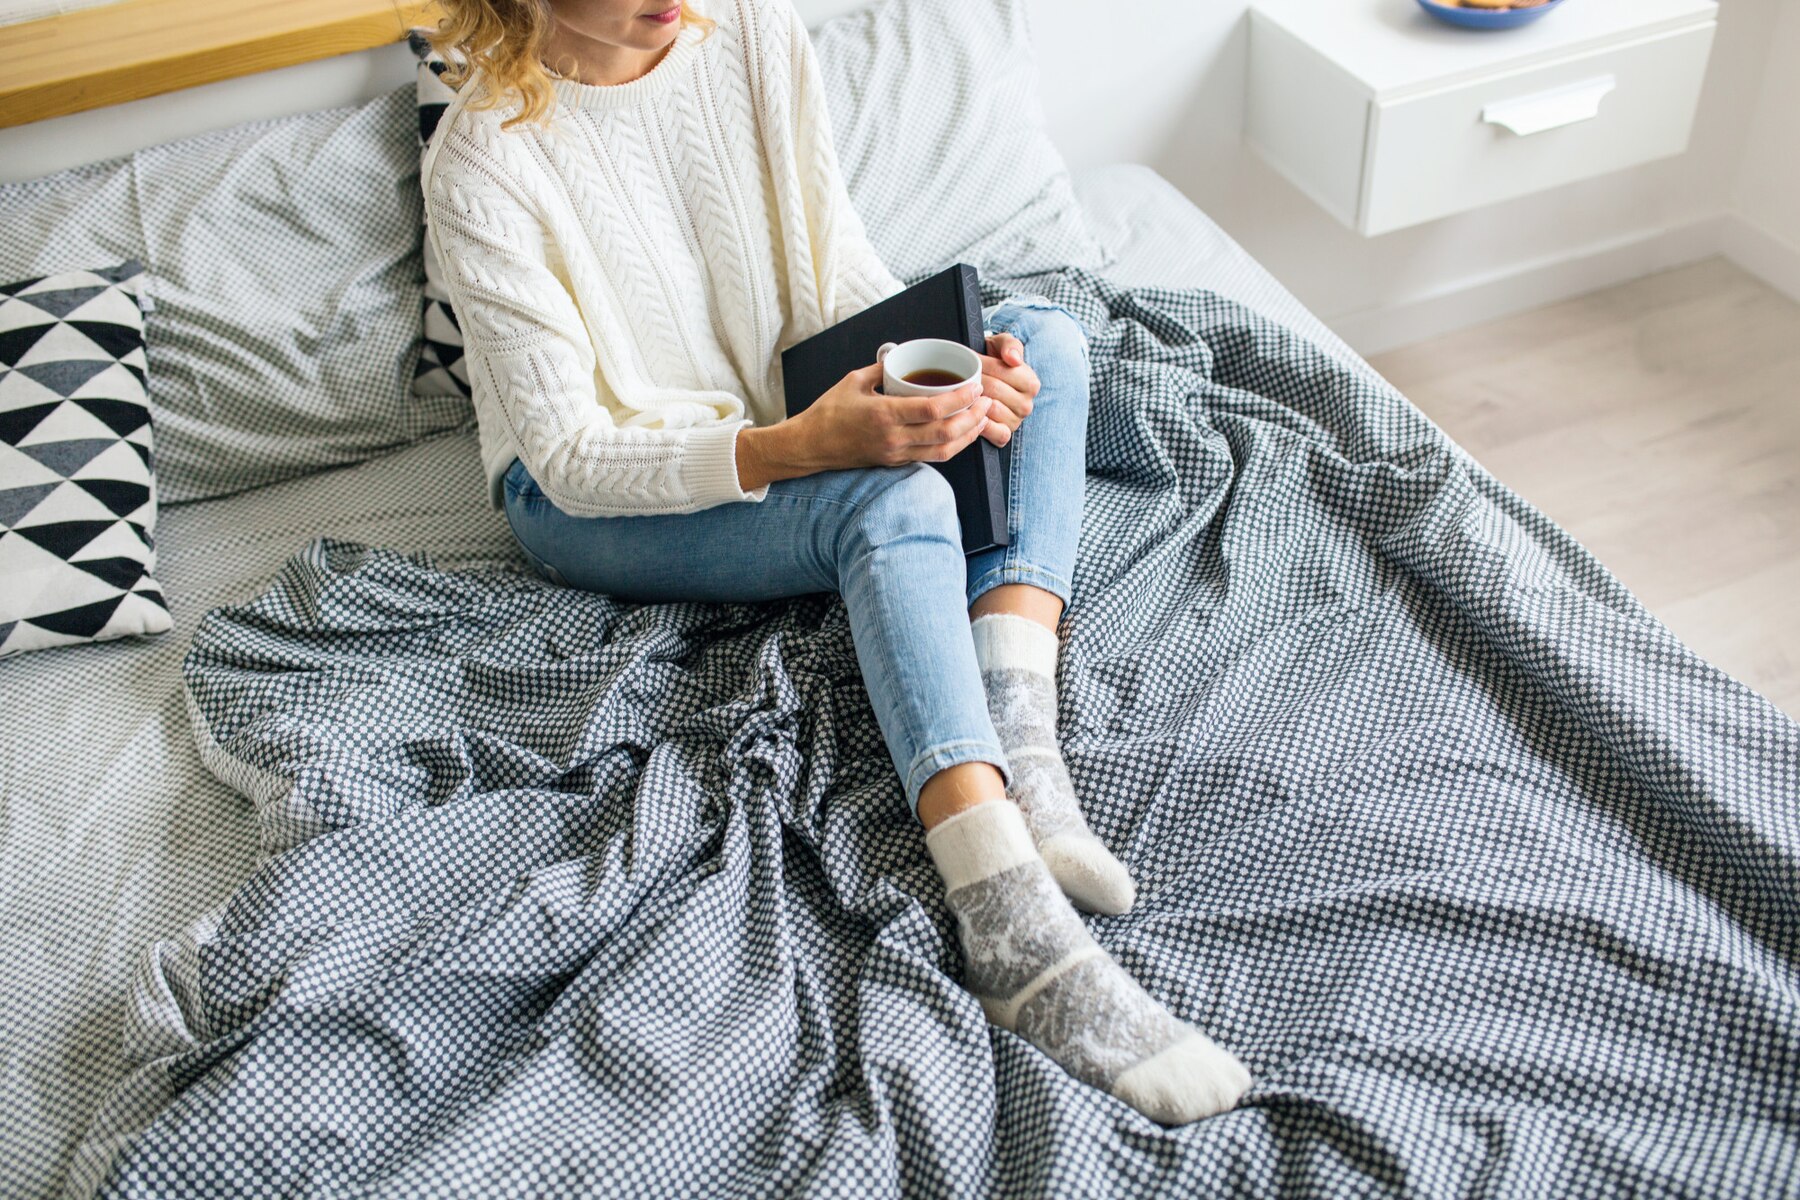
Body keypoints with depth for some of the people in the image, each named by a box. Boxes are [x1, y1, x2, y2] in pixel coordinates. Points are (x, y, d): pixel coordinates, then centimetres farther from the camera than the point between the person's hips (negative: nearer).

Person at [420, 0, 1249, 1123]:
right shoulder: (482, 166, -21)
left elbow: (841, 271, -1)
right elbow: (574, 459, -22)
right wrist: (804, 446, -38)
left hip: (789, 415, 6)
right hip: (592, 504, -6)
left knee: (1047, 336, -15)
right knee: (892, 497, -34)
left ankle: (1018, 743, -32)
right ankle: (1019, 940, -43)